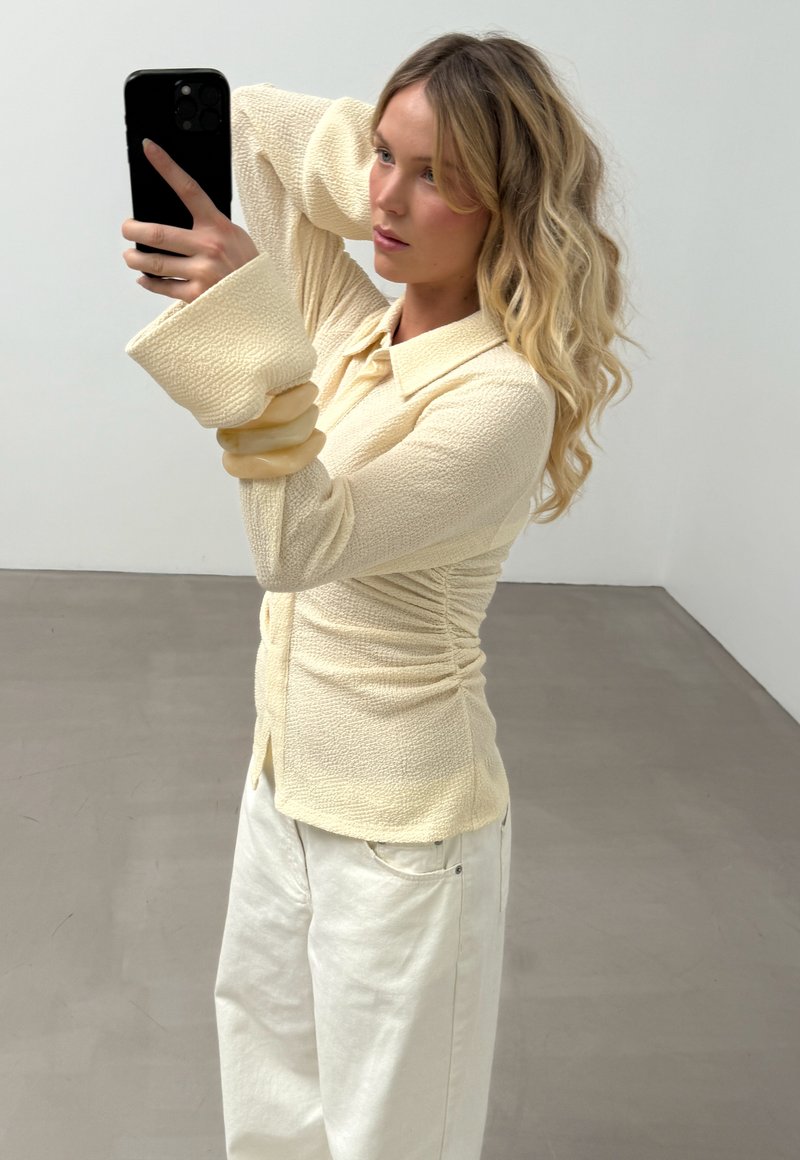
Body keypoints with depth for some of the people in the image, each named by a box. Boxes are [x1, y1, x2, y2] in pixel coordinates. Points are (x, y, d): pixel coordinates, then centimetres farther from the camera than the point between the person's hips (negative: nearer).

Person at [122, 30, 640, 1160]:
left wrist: (256, 330, -39)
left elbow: (303, 543, -33)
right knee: (265, 1028, 29)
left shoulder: (505, 396, -24)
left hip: (401, 821, -8)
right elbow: (259, 123, 7)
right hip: (287, 774, 8)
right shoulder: (360, 326, -1)